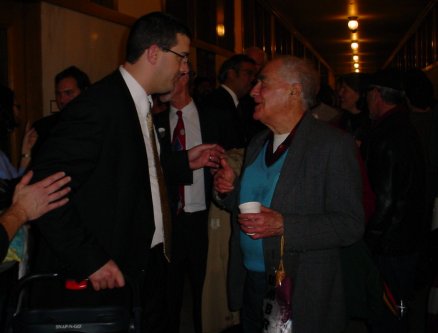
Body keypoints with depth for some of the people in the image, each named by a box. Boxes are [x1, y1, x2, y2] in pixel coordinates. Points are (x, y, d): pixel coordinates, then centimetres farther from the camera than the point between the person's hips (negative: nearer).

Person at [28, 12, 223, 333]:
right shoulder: (99, 104, -19)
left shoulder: (142, 104, 9)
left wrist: (184, 161, 10)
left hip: (150, 264, 9)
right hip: (110, 276, -9)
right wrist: (90, 260, -22)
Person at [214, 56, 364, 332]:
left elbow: (351, 225, -18)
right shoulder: (257, 143, 10)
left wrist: (284, 226, -26)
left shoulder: (334, 145, -14)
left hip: (301, 294, -6)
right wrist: (230, 190, -1)